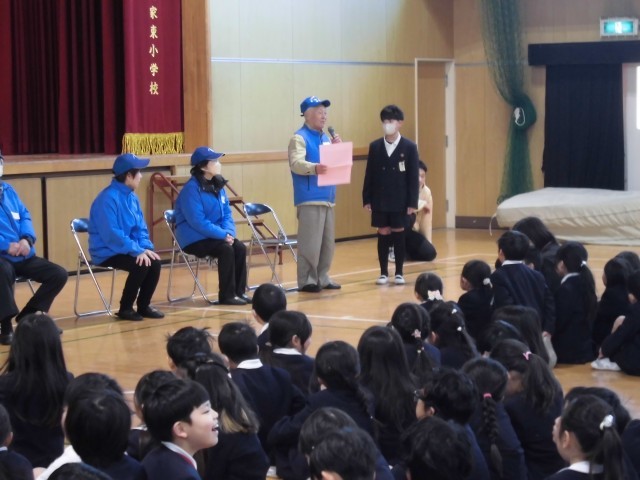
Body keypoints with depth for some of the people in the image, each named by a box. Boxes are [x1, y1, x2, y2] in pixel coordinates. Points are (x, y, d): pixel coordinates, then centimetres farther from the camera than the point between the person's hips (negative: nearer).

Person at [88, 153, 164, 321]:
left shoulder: (132, 197, 6)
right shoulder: (108, 198, -21)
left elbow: (141, 227, 12)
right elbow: (112, 234, -27)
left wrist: (146, 248, -7)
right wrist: (138, 250, -27)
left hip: (129, 249, 8)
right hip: (107, 252, -8)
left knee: (154, 262, -13)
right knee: (141, 264, -27)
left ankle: (143, 305, 4)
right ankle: (125, 308, -10)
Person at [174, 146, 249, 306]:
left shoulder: (218, 185, 8)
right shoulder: (192, 189, -18)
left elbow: (226, 213, 9)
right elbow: (198, 222, -23)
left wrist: (229, 232, -11)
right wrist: (223, 235, -24)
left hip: (216, 235, 8)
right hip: (194, 238, -8)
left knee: (240, 248, -13)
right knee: (226, 250, -27)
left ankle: (239, 291, -6)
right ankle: (227, 295, -19)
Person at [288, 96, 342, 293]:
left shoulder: (326, 138, 16)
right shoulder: (299, 138, -7)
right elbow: (296, 163, -21)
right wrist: (314, 168, -40)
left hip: (327, 198, 8)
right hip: (310, 199, -8)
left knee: (328, 242, 11)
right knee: (310, 242, -9)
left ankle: (322, 278, 20)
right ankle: (307, 280, -3)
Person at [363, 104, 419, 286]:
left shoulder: (409, 147, -3)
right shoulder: (375, 146, 3)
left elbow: (413, 177, -4)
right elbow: (369, 175, 5)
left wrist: (413, 202, -8)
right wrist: (366, 199, 1)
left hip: (400, 200, -2)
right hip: (380, 200, 2)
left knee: (399, 233, 4)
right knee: (383, 234, 4)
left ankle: (399, 273, 12)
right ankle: (383, 273, 11)